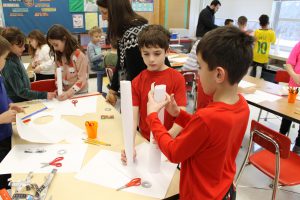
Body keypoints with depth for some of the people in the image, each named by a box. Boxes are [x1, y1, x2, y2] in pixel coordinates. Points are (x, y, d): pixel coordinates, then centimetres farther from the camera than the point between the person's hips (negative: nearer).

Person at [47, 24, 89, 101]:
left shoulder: (79, 55, -16)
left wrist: (69, 93, -25)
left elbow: (82, 80, -17)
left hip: (80, 93, -4)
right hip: (64, 93, 4)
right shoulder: (58, 55, 2)